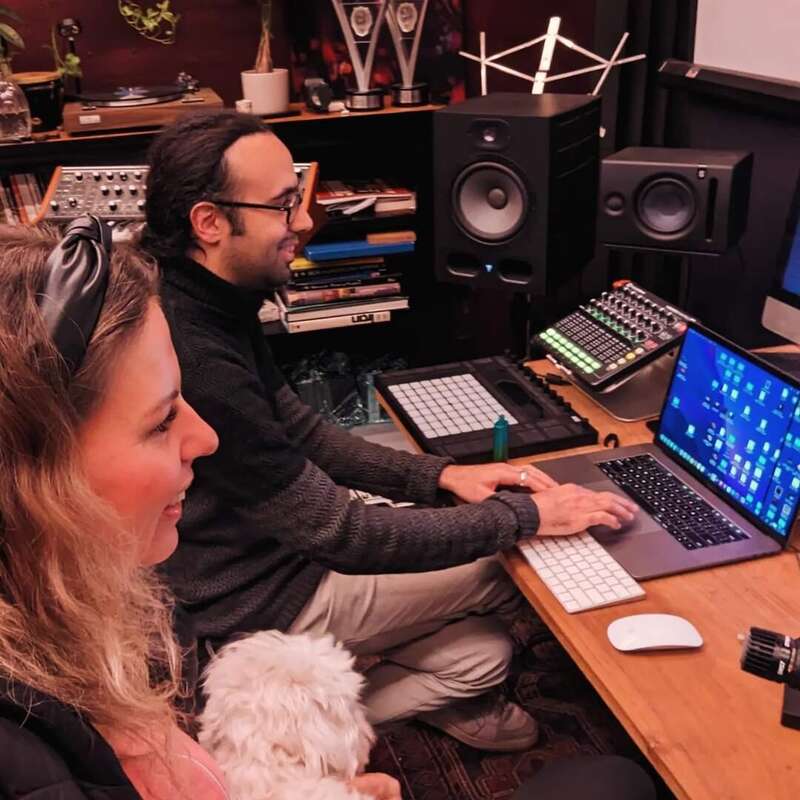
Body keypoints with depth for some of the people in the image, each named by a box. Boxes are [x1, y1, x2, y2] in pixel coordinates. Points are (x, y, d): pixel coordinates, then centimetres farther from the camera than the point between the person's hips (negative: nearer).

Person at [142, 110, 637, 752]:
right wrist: (525, 518, -20)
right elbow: (342, 536, -28)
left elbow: (299, 430, 7)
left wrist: (441, 476, -3)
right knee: (507, 573, 3)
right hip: (257, 607, -8)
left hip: (272, 543, 8)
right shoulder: (193, 361, -34)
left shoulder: (214, 304, -2)